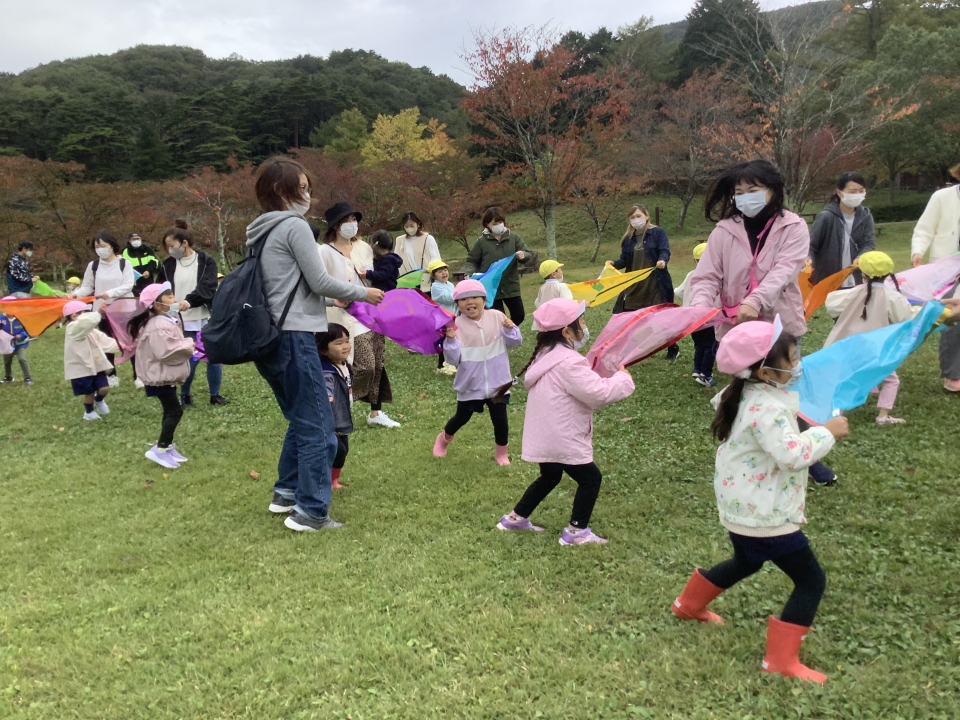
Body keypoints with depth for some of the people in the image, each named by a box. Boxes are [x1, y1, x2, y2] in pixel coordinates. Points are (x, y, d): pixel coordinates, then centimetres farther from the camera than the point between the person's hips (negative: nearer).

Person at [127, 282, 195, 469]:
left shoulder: (168, 321, 12)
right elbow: (166, 352, -30)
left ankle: (168, 446, 24)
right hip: (160, 377, -11)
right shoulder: (160, 326, -23)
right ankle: (160, 449, -6)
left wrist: (187, 345, 1)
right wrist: (188, 346, -18)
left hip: (166, 376, 11)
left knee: (170, 411, 15)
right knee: (175, 411, -10)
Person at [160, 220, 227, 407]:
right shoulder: (168, 265, 6)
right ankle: (185, 396, 17)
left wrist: (190, 301, -31)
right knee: (190, 359, -3)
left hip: (207, 319, -1)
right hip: (182, 321, 1)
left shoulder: (206, 261, -3)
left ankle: (215, 394, 21)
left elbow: (207, 287, -16)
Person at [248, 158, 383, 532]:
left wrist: (339, 299, 20)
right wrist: (362, 293, 4)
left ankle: (286, 493, 29)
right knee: (318, 427, -4)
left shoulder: (260, 232, 17)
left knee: (300, 421, 21)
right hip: (294, 336, -9)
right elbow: (319, 281, -10)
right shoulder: (294, 225, -9)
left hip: (268, 340, 9)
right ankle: (311, 512, -1)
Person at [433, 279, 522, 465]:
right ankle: (444, 438, 48)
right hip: (471, 384, -1)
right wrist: (451, 340, -31)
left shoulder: (497, 317, -7)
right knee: (462, 418, 17)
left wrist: (510, 329, -21)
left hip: (497, 382, 1)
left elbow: (516, 343, -1)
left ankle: (501, 452, 31)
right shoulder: (456, 325, -13)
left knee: (500, 418, 6)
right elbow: (454, 359, -15)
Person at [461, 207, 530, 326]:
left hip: (511, 286, 2)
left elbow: (527, 254, -1)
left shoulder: (513, 237, 1)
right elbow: (471, 261, 5)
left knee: (519, 315, 7)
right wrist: (469, 273, -15)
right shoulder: (482, 242, -3)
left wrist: (523, 255, -24)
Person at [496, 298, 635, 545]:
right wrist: (623, 379, -9)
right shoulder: (567, 362, -24)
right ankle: (576, 531, 12)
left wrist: (609, 379, 7)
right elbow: (599, 393, -25)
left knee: (549, 477, 26)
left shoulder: (547, 354, 9)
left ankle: (515, 517, 33)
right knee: (590, 478, 5)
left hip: (546, 437, 10)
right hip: (560, 439, -10)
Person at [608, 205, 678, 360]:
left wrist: (662, 260, -36)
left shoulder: (658, 232, -2)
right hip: (634, 285, 5)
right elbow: (624, 260, 10)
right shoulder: (628, 238, 11)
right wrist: (614, 263, -11)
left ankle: (673, 350, 18)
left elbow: (665, 251, -13)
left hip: (656, 284, -5)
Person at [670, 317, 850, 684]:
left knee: (746, 563, 33)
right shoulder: (767, 409, -29)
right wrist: (827, 432, -22)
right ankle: (781, 660, 8)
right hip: (763, 514, -10)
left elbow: (720, 401, 22)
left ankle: (689, 604, 49)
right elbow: (793, 455, -37)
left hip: (744, 507, 10)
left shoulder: (748, 392, 0)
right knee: (811, 580, 1)